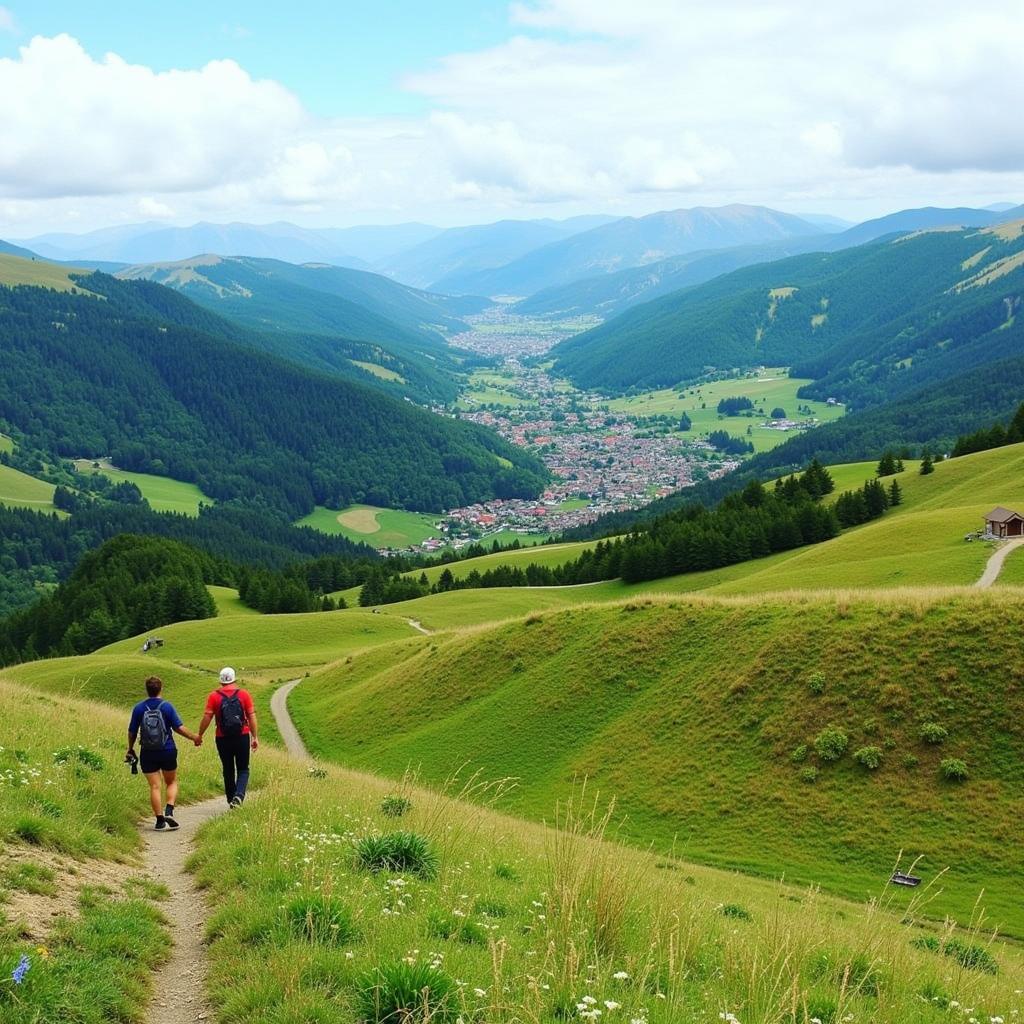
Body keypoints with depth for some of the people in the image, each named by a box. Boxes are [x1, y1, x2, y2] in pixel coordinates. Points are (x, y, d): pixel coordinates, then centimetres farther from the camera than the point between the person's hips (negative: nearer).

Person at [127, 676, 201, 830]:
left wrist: (130, 749, 21)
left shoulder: (138, 708, -2)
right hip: (168, 751, -1)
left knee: (155, 786, 5)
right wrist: (194, 737, 9)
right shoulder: (167, 706, -7)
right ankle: (169, 811, -5)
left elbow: (132, 732, 4)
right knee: (172, 782, 15)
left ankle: (160, 820, 3)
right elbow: (179, 728, -7)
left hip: (148, 754, 1)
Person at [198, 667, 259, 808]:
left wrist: (199, 735, 4)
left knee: (228, 770, 14)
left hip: (223, 739, 1)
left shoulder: (214, 696, -2)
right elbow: (252, 716, -1)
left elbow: (207, 717, -6)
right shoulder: (244, 694, -1)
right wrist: (255, 737, 4)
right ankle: (239, 795, -15)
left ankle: (231, 800, 19)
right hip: (242, 737, 0)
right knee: (243, 769, 8)